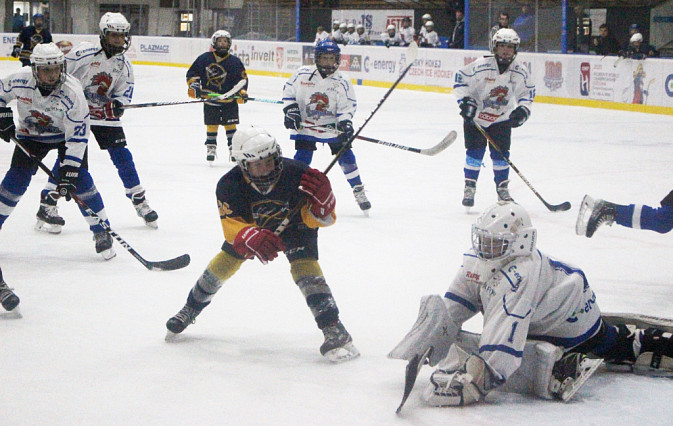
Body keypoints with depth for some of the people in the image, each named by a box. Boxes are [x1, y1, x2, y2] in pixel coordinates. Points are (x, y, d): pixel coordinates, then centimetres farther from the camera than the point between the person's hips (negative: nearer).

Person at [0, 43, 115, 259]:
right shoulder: (20, 81, -26)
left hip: (66, 134, -2)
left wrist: (68, 171, -34)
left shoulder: (72, 92, -34)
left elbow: (77, 136, -31)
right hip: (31, 134, 3)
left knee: (79, 179, -16)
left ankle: (101, 231, -4)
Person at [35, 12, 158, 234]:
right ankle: (47, 205, -14)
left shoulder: (124, 65, 3)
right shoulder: (83, 53, -16)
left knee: (122, 156, 2)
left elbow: (125, 92, 6)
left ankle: (139, 201, 16)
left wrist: (118, 103, -16)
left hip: (104, 113, 5)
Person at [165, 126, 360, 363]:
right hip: (253, 224, 2)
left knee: (304, 267, -24)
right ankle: (191, 309, 30)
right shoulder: (229, 185, -33)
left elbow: (323, 218, -32)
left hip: (295, 224, -2)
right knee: (224, 264, 3)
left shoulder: (297, 174, -38)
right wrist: (252, 238, -60)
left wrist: (322, 196, -55)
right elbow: (233, 226, -37)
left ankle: (335, 331, -25)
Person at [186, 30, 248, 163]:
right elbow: (192, 73, 6)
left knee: (230, 125, 0)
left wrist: (242, 92, -5)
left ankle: (233, 148, 8)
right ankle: (211, 148, 15)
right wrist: (194, 86, -9)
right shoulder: (204, 59, 0)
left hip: (230, 101, 0)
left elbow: (242, 78, 8)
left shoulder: (234, 61, 2)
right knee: (211, 125, 3)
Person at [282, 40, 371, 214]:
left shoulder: (342, 83, -8)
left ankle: (358, 191, 14)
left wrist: (345, 122, -23)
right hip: (305, 125, -1)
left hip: (332, 127, 1)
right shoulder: (302, 74, -7)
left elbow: (347, 106, -6)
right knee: (302, 158, -8)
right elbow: (288, 91, 5)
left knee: (345, 156, 1)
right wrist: (291, 110, -6)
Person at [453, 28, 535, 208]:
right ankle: (469, 188, 4)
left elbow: (528, 91, 4)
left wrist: (523, 109, -11)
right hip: (475, 115, -2)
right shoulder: (481, 66, -23)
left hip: (502, 118, 3)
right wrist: (465, 101, -20)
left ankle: (502, 188, 16)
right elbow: (461, 79, -13)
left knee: (501, 153, 0)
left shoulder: (520, 72, -11)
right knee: (475, 151, -7)